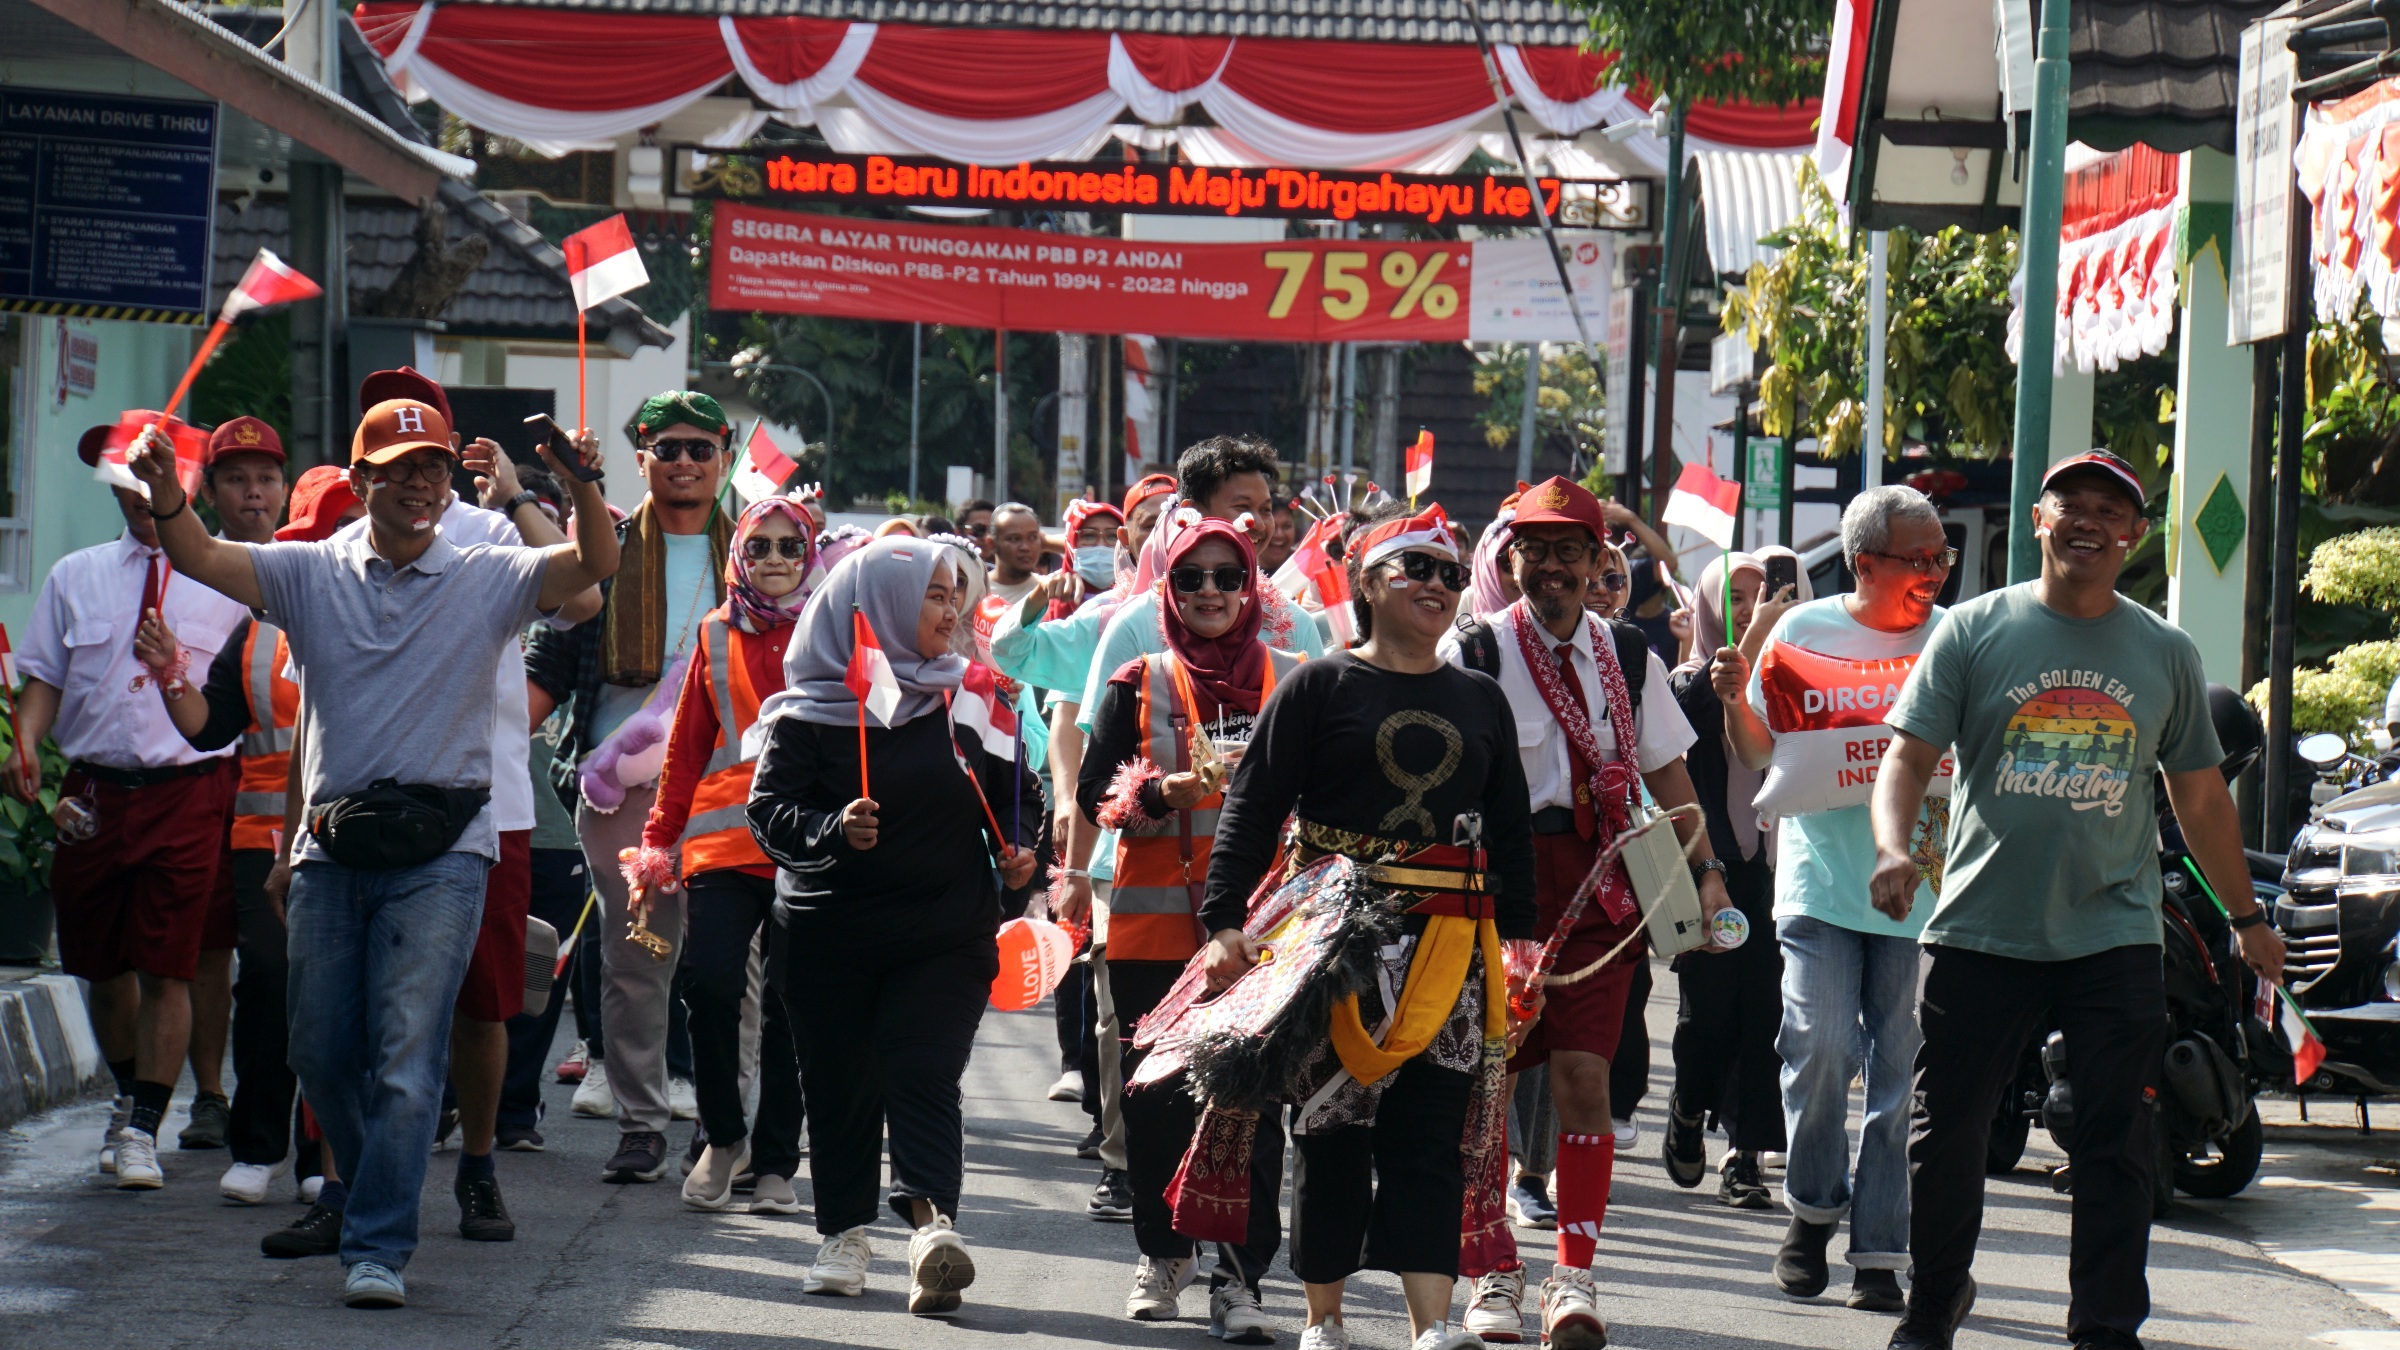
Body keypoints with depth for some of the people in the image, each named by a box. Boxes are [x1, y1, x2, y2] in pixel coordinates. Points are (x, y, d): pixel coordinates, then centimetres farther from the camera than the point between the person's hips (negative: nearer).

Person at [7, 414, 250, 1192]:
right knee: (102, 967, 12)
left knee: (165, 971, -7)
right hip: (93, 791, 3)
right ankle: (131, 1097, 35)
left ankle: (142, 1131, 0)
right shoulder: (75, 579, 11)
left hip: (188, 791, -3)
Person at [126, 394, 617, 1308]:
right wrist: (165, 494, -24)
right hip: (331, 846, 3)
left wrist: (582, 484, -30)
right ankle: (367, 1191, 34)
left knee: (405, 1056, -9)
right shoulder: (311, 574, 8)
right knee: (321, 1052, 10)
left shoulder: (488, 580, 3)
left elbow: (595, 564, -10)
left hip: (440, 850, -3)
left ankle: (379, 1249, -7)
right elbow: (202, 558, -3)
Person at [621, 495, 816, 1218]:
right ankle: (723, 1136, 6)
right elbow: (687, 746, 14)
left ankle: (775, 1164, 11)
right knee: (709, 983, -15)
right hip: (724, 842, 1)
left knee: (789, 1004, 1)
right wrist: (659, 839, 9)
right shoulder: (718, 636, 12)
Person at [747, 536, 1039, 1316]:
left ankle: (930, 1223, -25)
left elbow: (1014, 791, 19)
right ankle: (845, 1234, 20)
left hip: (946, 934, 1)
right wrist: (834, 833, -25)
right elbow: (771, 808, -7)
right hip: (830, 936, 0)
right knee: (838, 1084, 6)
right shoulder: (809, 710, -3)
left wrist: (1019, 847, 1)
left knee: (923, 1077, -12)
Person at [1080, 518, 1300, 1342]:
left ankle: (1238, 1277, -2)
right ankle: (1162, 1254, 25)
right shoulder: (1139, 685, 8)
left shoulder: (1291, 683, 7)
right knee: (1156, 1093, 6)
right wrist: (1159, 793, -15)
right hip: (1155, 920, 1)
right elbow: (1094, 793, 3)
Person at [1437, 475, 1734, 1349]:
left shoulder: (1627, 657, 10)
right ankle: (1493, 1272, 15)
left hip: (1599, 882, 2)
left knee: (1584, 1076, -7)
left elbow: (1667, 772, 16)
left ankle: (1575, 1277, -2)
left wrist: (1706, 869, 7)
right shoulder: (1472, 653, -1)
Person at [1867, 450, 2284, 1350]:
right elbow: (1909, 758, -1)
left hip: (2114, 938, 1)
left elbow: (2200, 794, 18)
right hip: (1980, 930, -1)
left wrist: (2246, 915, 21)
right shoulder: (1974, 631, 3)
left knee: (2114, 1146, -2)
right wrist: (1894, 850, -19)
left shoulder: (2165, 653, 10)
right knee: (1946, 1135, 3)